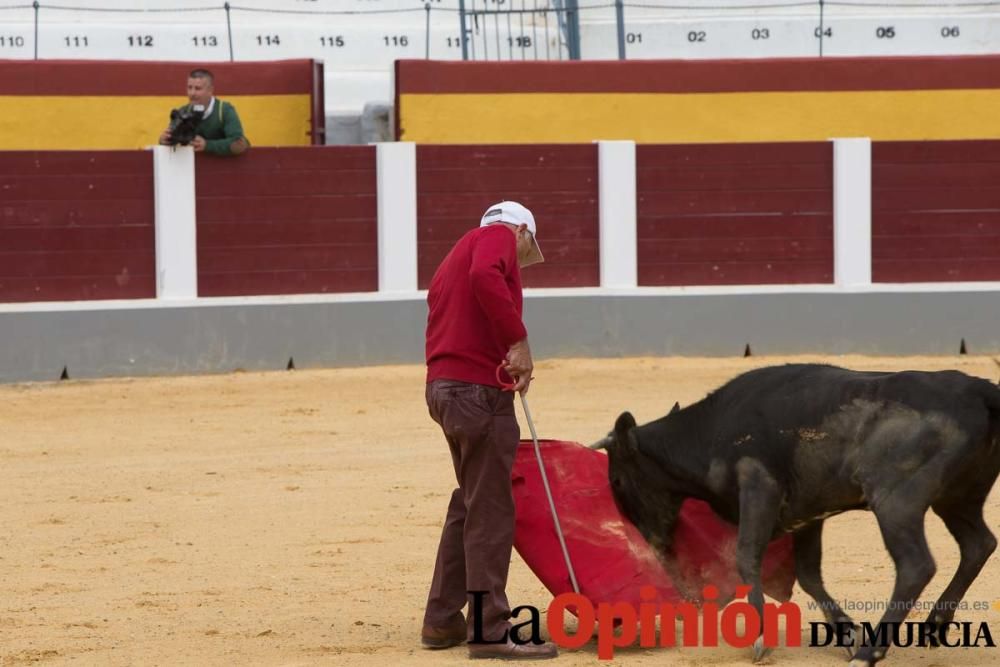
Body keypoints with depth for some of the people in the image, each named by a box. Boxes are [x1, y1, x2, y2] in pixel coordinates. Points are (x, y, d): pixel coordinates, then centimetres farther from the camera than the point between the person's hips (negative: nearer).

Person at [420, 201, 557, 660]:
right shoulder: (500, 237, -1)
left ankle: (443, 620, 25)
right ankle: (490, 630, -6)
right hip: (479, 390, -9)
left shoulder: (455, 258, 27)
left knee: (470, 503, 20)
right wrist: (518, 341, -23)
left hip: (443, 386, 9)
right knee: (490, 510, -7)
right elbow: (485, 277, -25)